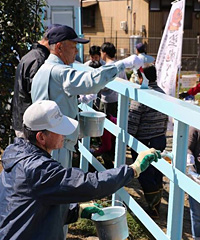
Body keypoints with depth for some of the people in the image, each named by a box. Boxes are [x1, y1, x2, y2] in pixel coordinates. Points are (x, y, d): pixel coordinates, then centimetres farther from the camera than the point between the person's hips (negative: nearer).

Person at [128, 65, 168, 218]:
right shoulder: (162, 93, 5)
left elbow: (132, 123, -18)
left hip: (144, 142, -8)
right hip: (160, 140, 8)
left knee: (145, 176, 3)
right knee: (157, 174, 16)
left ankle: (154, 209, 8)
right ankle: (156, 206, 28)